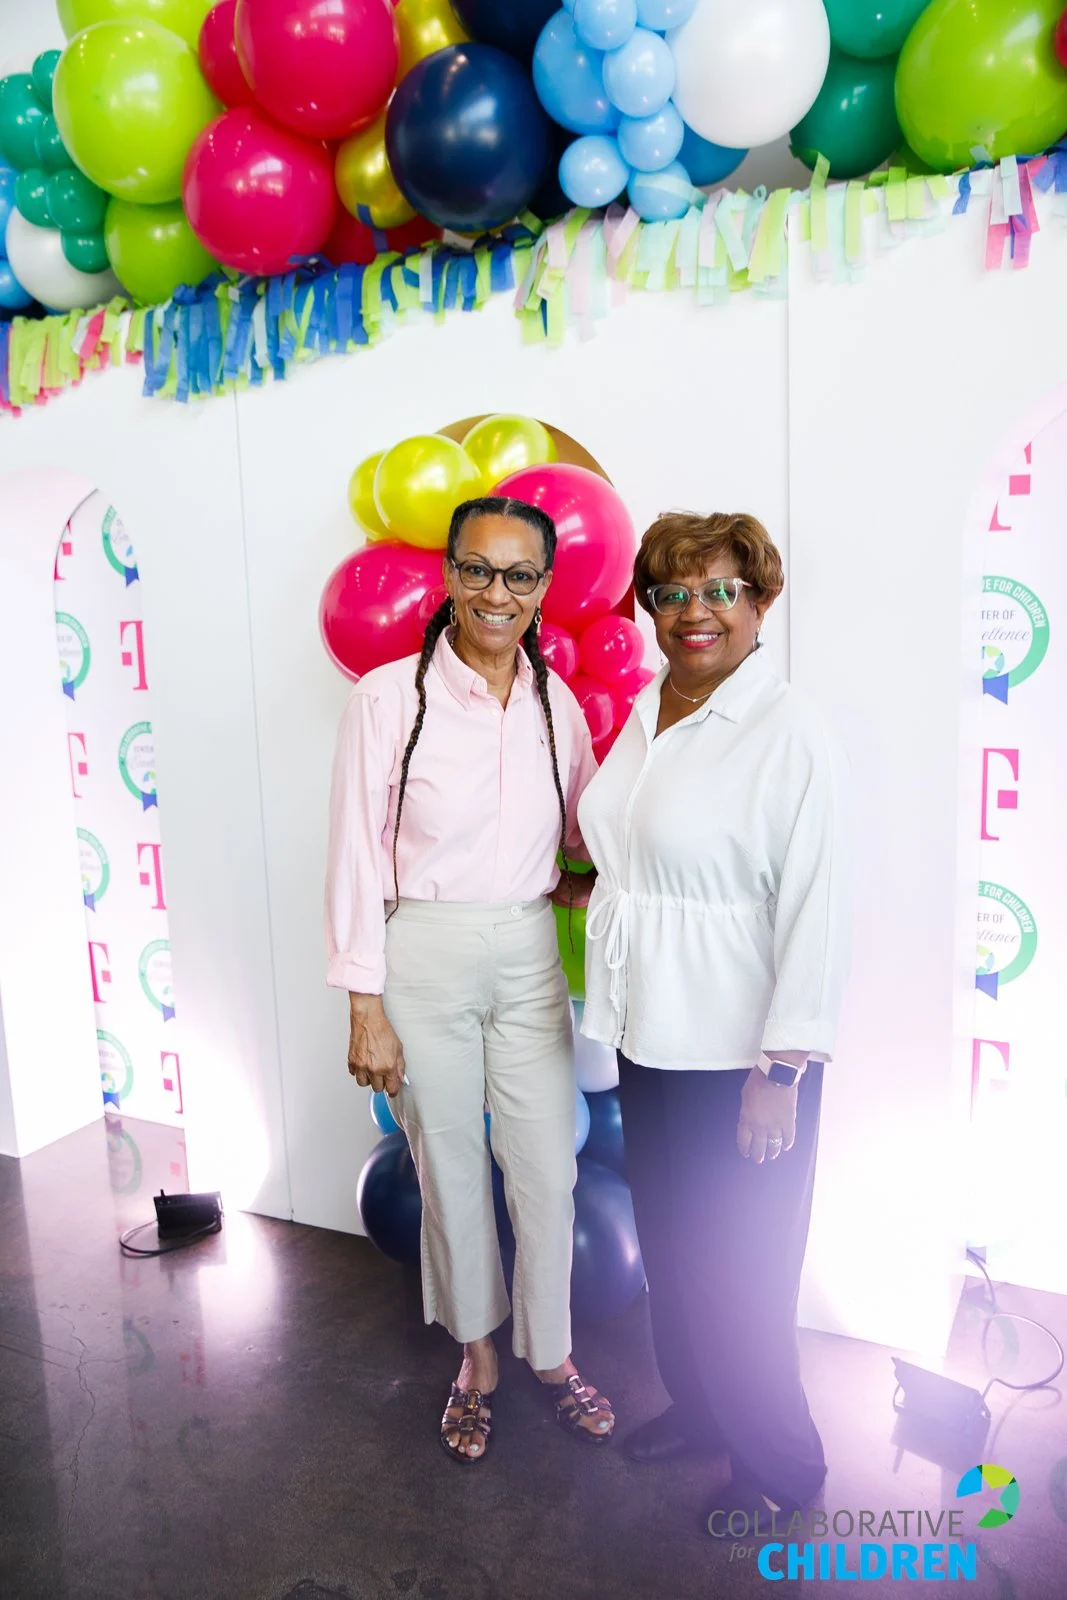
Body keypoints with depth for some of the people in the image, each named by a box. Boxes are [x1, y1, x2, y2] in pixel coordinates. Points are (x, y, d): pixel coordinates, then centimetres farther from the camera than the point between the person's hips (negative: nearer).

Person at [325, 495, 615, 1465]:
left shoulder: (556, 701, 2)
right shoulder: (389, 698, -10)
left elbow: (590, 826, 17)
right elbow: (357, 858, -9)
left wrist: (585, 879, -4)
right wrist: (366, 1009, -9)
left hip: (528, 958, 3)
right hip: (423, 959, -3)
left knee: (548, 1172, 10)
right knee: (451, 1172, 12)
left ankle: (550, 1356, 36)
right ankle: (476, 1357, 38)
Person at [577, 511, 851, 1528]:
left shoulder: (788, 733, -16)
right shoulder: (647, 710, 7)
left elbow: (813, 909, -19)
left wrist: (782, 1072, -19)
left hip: (739, 1053, -7)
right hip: (651, 1036, 7)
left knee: (738, 1266, 8)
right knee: (668, 1242, 22)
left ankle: (779, 1461, 35)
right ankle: (697, 1405, 47)